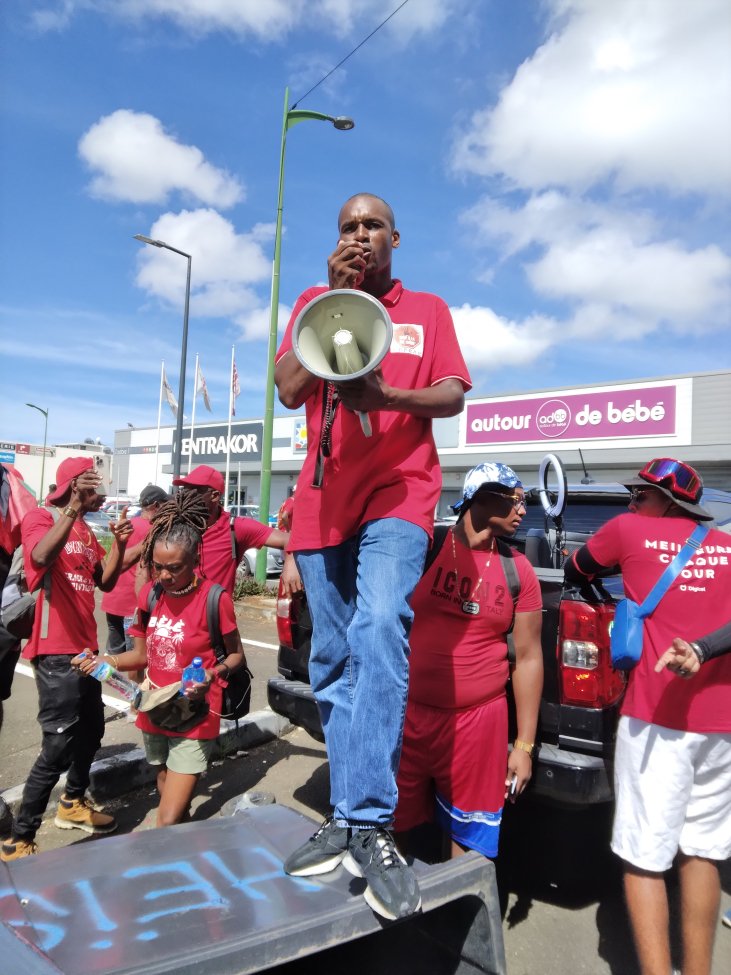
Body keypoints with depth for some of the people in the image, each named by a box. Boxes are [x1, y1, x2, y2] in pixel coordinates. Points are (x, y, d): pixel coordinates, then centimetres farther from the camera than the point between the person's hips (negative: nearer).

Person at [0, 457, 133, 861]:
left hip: (84, 646, 9)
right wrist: (73, 508, -39)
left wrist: (119, 544, -3)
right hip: (55, 650, -9)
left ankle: (72, 804, 39)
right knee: (59, 743, -8)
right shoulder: (39, 518, -11)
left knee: (91, 729, 19)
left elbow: (105, 581, 11)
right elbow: (42, 557, -33)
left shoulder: (85, 529, 14)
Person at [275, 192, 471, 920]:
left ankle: (368, 824, -17)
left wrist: (389, 395, -16)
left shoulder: (428, 309, 14)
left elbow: (454, 395, 4)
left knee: (379, 632, -26)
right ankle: (348, 816, 21)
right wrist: (337, 299, -4)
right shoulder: (314, 301, 15)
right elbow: (288, 388, 1)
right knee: (333, 660, 7)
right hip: (323, 497, 3)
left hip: (398, 492, -2)